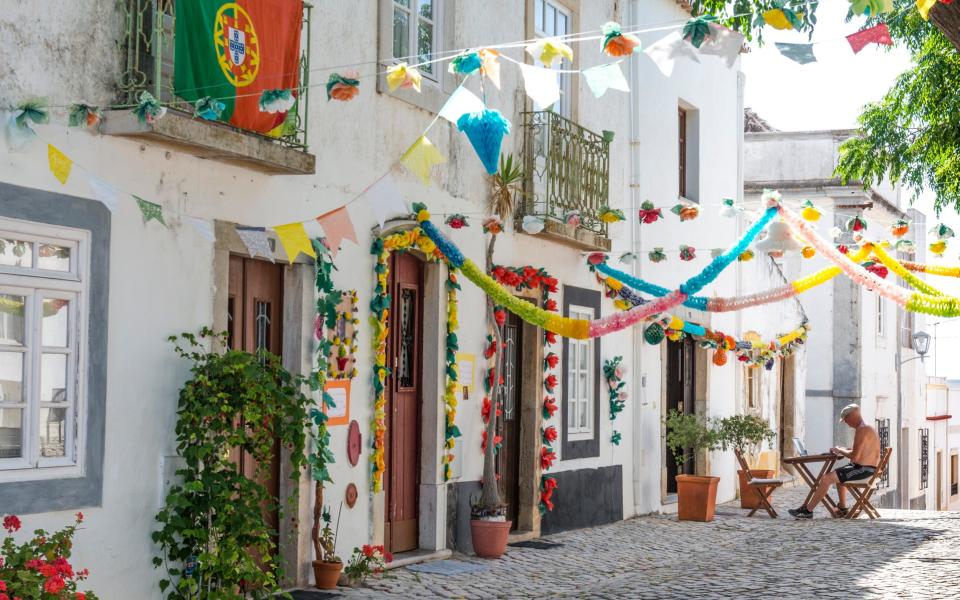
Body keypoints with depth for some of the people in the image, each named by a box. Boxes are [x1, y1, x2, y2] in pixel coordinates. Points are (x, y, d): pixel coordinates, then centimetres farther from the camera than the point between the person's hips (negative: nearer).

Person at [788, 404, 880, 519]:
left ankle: (807, 510, -9)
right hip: (869, 469, 11)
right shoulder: (868, 428, 15)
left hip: (863, 470, -11)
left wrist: (840, 451, -9)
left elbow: (855, 456, -26)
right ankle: (842, 508, 34)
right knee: (839, 475, 34)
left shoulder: (862, 430, -19)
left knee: (826, 479, -14)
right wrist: (844, 450, 12)